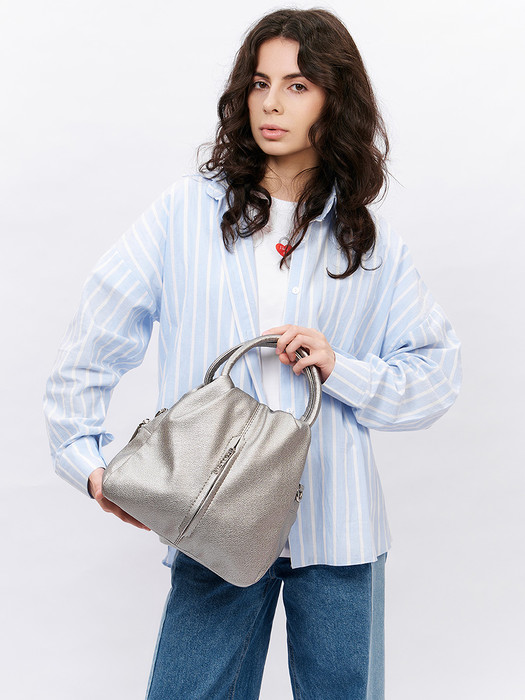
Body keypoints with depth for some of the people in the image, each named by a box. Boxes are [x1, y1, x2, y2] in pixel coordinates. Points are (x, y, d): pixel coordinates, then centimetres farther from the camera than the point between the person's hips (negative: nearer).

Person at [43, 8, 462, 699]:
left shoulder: (372, 240, 6)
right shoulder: (188, 212, 2)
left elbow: (438, 372, 5)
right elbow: (95, 342, 4)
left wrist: (340, 369, -11)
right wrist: (87, 458, -4)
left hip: (338, 531, 1)